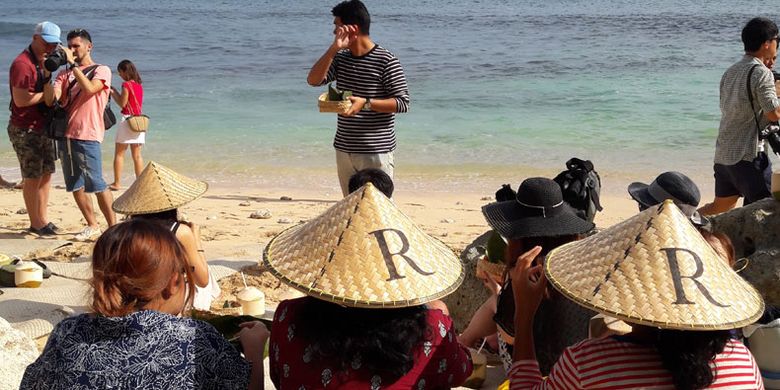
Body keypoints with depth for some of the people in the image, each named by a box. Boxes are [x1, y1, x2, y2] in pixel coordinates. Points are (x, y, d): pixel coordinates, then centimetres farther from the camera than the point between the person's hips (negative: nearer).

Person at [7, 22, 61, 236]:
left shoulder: (43, 62, 13)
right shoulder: (22, 64, -17)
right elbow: (20, 99, -23)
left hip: (42, 127, 9)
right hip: (25, 130, -9)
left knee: (46, 173, 12)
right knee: (33, 177, -2)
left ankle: (43, 219, 21)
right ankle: (35, 223, 8)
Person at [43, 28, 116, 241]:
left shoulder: (102, 70, 3)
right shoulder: (65, 74, 15)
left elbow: (89, 89, -18)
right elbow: (51, 99, 2)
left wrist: (73, 64, -14)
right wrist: (47, 74, -7)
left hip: (87, 136, -5)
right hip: (65, 135, 6)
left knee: (96, 185, -8)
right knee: (76, 186, 8)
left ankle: (113, 227, -1)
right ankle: (92, 226, 19)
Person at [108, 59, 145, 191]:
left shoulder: (126, 85, -10)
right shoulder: (139, 85, 11)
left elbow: (122, 103, -10)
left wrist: (113, 93, 2)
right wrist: (116, 93, 18)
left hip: (127, 119, -7)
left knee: (119, 153, 2)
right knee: (137, 154, 9)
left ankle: (117, 183, 1)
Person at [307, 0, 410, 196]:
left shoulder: (386, 61, -11)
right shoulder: (341, 58, 9)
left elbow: (403, 103, -12)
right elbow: (313, 80, -2)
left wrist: (366, 103, -23)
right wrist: (333, 49, -11)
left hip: (376, 151, -7)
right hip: (344, 149, 7)